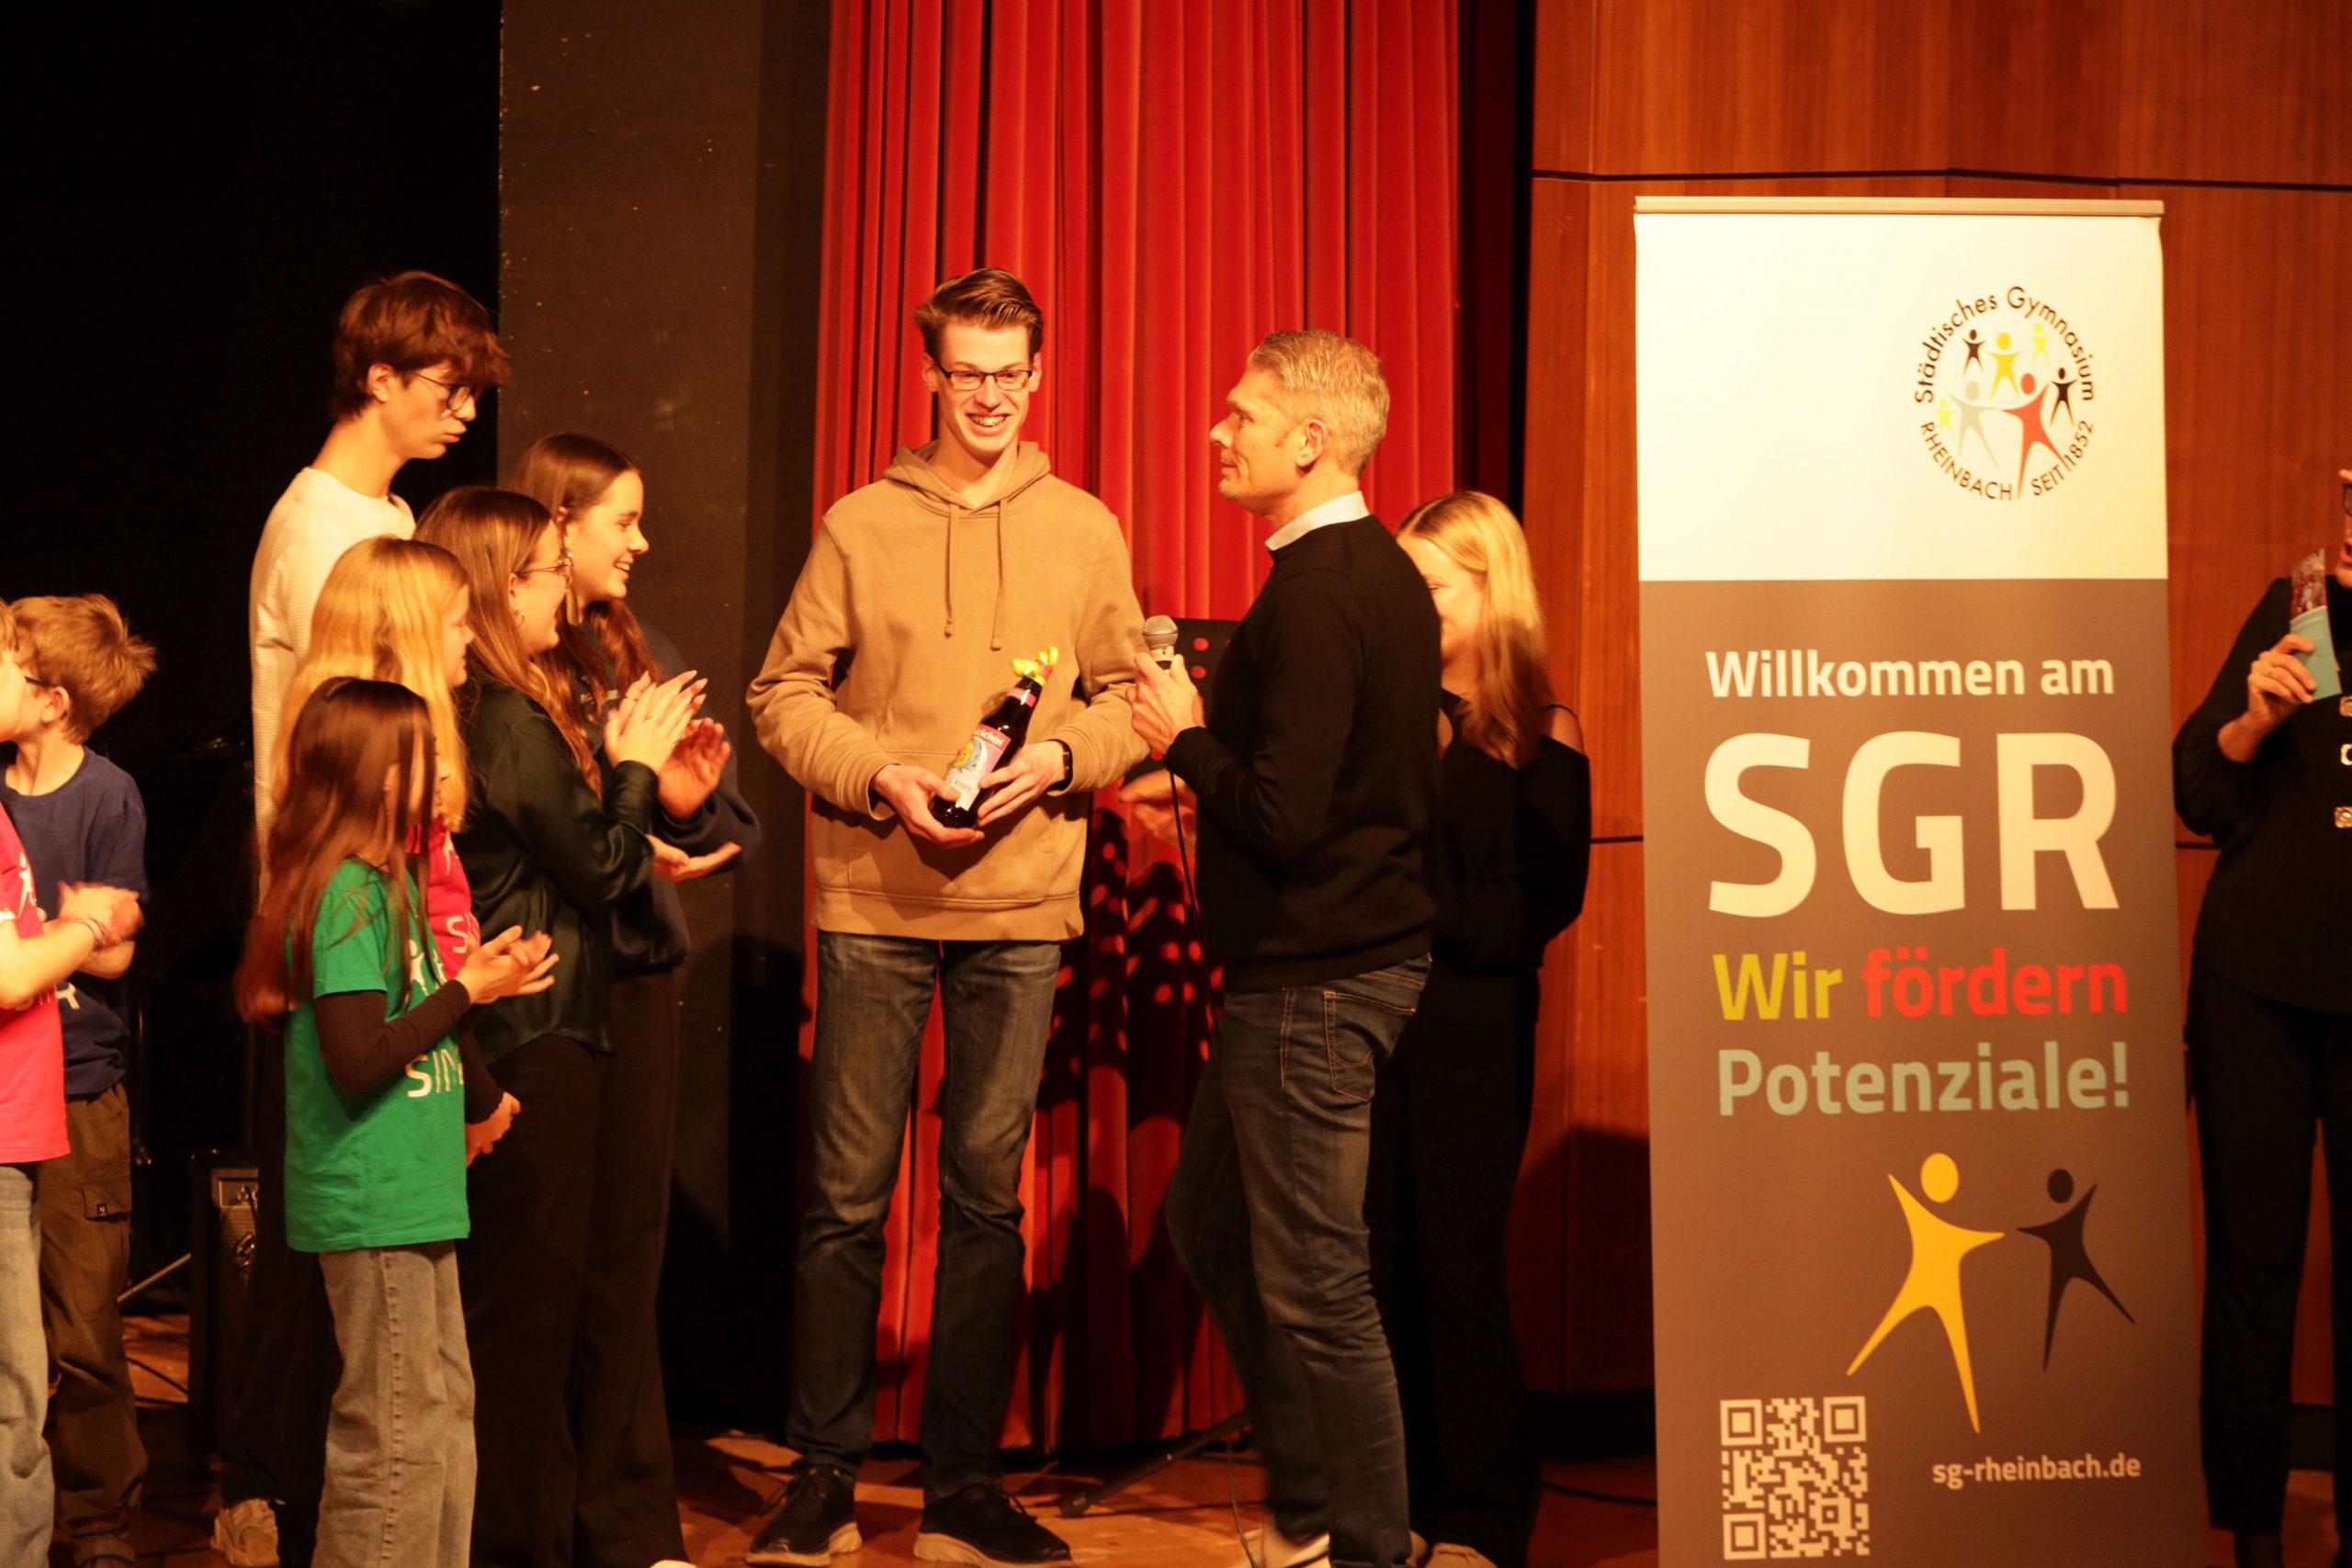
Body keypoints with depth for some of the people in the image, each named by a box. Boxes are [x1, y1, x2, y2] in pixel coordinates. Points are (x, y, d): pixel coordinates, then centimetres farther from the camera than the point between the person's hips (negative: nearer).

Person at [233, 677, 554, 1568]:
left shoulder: (385, 884, 14)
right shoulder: (348, 894, -17)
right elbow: (360, 1059, -23)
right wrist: (467, 989, -15)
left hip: (414, 1197, 10)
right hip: (372, 1203, -10)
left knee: (446, 1410, 17)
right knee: (396, 1434, -3)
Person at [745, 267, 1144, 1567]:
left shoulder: (1085, 531, 9)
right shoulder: (859, 526, 4)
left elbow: (1131, 700, 11)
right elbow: (784, 693, 3)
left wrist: (1060, 755, -8)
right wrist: (882, 779, -11)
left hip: (1022, 900, 2)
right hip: (873, 897, -1)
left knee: (988, 1199, 6)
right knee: (846, 1198, 1)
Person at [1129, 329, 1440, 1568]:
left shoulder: (1316, 594, -19)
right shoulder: (1384, 574, 12)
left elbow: (1285, 816, -25)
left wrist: (1187, 739, -9)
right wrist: (1208, 743, 15)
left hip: (1313, 982, -11)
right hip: (1360, 946, 11)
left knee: (1314, 1283, -1)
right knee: (1210, 1227, 20)